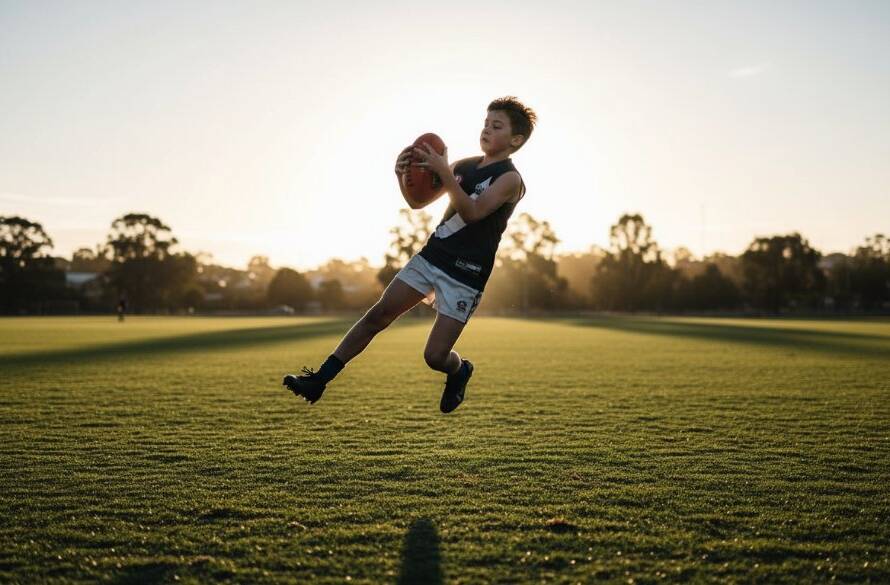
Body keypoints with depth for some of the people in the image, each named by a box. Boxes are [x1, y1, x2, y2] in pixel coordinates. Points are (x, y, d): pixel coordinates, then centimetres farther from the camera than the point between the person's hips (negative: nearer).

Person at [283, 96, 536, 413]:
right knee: (377, 315, -2)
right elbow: (417, 201, 15)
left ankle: (459, 370, 29)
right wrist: (403, 176, -5)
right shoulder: (464, 165, 11)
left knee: (435, 356, -8)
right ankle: (318, 380, 2)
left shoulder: (510, 179, -8)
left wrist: (444, 173, -32)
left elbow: (472, 212, -25)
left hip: (465, 276, -6)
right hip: (430, 256, 6)